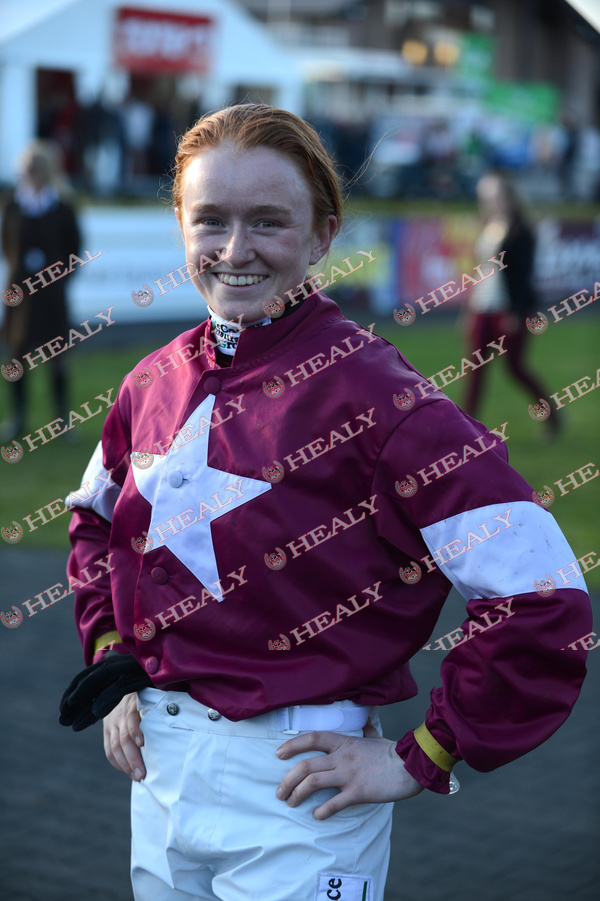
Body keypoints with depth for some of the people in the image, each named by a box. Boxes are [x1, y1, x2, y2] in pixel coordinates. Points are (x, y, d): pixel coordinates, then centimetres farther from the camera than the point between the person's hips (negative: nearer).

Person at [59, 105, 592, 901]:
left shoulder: (368, 389, -18)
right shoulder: (157, 382, 2)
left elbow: (541, 598, -22)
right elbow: (97, 522, 22)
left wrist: (421, 761, -16)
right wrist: (112, 664, 10)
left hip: (294, 793, -6)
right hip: (157, 767, 6)